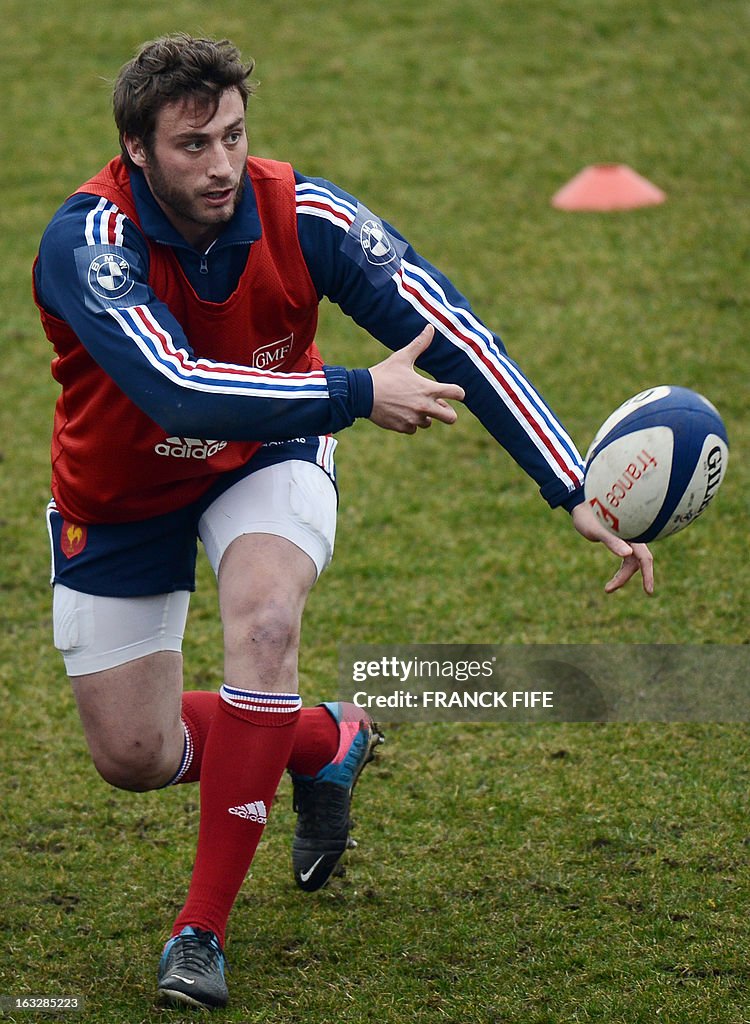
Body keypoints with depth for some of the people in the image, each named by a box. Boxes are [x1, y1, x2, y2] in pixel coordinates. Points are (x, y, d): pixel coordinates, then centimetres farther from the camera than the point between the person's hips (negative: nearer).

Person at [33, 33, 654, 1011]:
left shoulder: (299, 215, -26)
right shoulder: (88, 241, -34)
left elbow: (454, 335, -24)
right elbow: (177, 390, -46)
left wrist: (576, 493, -29)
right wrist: (358, 393, -43)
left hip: (265, 458, 0)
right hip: (118, 498, 0)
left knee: (264, 621, -31)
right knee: (132, 756, 2)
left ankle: (203, 928, -21)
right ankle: (328, 739, 32)